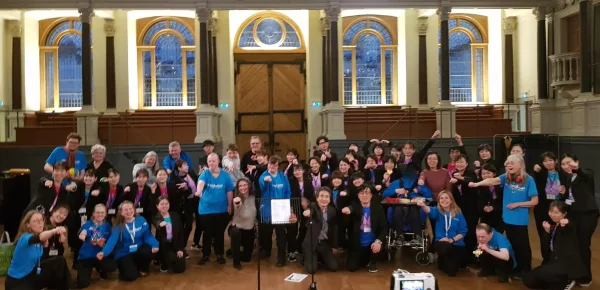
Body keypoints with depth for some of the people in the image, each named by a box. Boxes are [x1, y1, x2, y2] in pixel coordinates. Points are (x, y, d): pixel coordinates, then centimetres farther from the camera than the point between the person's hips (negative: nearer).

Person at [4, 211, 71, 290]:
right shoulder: (24, 238, -25)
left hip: (31, 274, 8)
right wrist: (54, 231, -64)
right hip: (16, 281, -8)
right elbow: (39, 237, -46)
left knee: (60, 261, 1)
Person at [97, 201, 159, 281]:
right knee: (131, 276, -24)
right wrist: (103, 252, -45)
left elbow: (148, 235, -10)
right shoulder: (119, 226, -10)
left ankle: (143, 268, 1)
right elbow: (112, 240, -24)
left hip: (139, 251, 2)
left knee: (148, 250, -33)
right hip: (124, 255, -2)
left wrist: (155, 245, -31)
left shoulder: (141, 220, -4)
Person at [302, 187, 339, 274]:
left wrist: (334, 246, 10)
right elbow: (310, 210, -38)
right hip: (311, 243, -4)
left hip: (325, 243, 4)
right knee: (311, 269, -14)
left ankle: (321, 257, 25)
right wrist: (307, 212, -63)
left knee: (333, 267, -6)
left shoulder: (332, 210, 0)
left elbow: (334, 228, 9)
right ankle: (308, 258, 21)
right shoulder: (313, 206, -12)